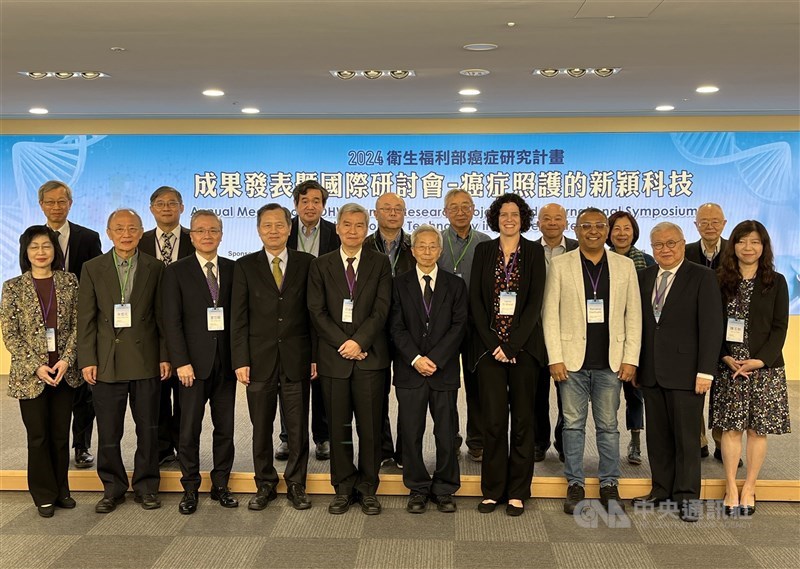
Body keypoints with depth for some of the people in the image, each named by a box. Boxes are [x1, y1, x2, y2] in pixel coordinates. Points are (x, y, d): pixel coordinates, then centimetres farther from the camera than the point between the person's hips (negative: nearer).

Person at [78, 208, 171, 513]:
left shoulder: (155, 268, 4)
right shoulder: (92, 269, 4)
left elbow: (162, 316, 4)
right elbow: (86, 319, 2)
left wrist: (165, 356, -1)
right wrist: (87, 360, -4)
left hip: (146, 361, 0)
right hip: (106, 362, 0)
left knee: (148, 429, 8)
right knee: (108, 432, 7)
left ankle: (146, 486, 22)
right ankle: (113, 488, 23)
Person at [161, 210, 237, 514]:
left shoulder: (232, 269, 8)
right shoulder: (176, 271, 0)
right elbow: (172, 321, -5)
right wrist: (181, 362, -12)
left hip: (226, 361, 3)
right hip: (193, 363, -3)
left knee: (225, 429, 9)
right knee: (189, 431, 3)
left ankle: (221, 485, 23)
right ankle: (190, 489, 17)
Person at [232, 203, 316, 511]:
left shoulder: (307, 263, 5)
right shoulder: (245, 266, 5)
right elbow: (239, 317, 2)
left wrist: (316, 356, -1)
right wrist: (240, 360, -5)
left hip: (297, 359, 0)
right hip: (260, 359, 0)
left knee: (298, 428, 6)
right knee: (261, 428, 9)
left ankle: (296, 484, 20)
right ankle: (265, 484, 23)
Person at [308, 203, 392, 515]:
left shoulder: (380, 263, 6)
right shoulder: (321, 265, 8)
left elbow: (381, 309, -3)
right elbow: (317, 311, 1)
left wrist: (360, 341, -14)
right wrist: (343, 343, -9)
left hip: (370, 357, -1)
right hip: (333, 357, 1)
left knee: (370, 426, 4)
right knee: (338, 427, 7)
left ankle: (367, 489, 16)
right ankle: (343, 488, 19)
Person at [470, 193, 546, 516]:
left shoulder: (534, 252, 4)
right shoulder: (483, 251, 8)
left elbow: (535, 302, -3)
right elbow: (475, 299, 3)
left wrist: (511, 344, -11)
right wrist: (493, 343, -8)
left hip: (523, 346, -1)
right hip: (489, 345, 1)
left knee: (522, 419, 4)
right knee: (493, 420, 1)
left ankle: (517, 492, 13)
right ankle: (492, 490, 12)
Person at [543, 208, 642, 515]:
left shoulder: (625, 266, 7)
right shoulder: (559, 265, 2)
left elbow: (633, 316, 7)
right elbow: (550, 315, 0)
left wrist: (630, 359, -1)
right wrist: (555, 359, -7)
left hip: (610, 363, 1)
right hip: (572, 361, -1)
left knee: (608, 425, 8)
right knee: (573, 424, 7)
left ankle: (610, 484, 20)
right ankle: (575, 484, 18)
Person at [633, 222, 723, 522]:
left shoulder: (702, 277, -3)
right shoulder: (644, 277, 10)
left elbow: (711, 326, -8)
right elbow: (638, 322, 11)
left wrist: (705, 371, -13)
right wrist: (635, 364, 6)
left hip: (685, 371, -4)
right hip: (651, 371, 4)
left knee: (686, 436, 3)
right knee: (657, 436, 10)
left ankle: (687, 496, 15)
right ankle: (662, 490, 21)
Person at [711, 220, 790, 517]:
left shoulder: (776, 282, 4)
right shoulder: (721, 281, 5)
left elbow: (779, 328, -1)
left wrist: (759, 360, -12)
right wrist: (726, 358, -10)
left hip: (764, 367, 0)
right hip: (728, 367, 1)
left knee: (757, 429, 4)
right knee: (731, 428, 2)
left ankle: (749, 489, 14)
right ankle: (731, 488, 11)